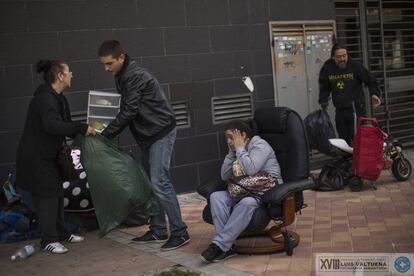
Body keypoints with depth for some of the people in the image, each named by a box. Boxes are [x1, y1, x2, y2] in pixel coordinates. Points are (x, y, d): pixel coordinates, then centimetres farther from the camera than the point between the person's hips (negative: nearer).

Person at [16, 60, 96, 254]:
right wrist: (82, 128, -33)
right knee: (46, 195, -6)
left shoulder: (58, 99, 10)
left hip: (48, 155, 10)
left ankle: (61, 233, 27)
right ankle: (48, 240, 3)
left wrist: (87, 130, 0)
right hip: (35, 156, -10)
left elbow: (64, 126, 14)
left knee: (56, 193, 15)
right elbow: (51, 125, -38)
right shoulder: (45, 98, -22)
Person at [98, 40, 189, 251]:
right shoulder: (122, 77, 11)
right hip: (147, 136, 10)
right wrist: (107, 131, 5)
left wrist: (105, 135, -17)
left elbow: (129, 111, -23)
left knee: (160, 182, -13)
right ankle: (158, 231, 18)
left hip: (160, 132, -10)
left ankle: (180, 233, -8)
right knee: (149, 183, 10)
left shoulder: (135, 76, -20)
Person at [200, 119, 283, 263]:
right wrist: (231, 152, 5)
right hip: (245, 190, 7)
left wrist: (240, 148, -11)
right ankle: (226, 247, -30)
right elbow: (225, 176, 12)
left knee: (246, 202, -40)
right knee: (216, 196, -18)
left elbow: (251, 169, -23)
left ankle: (219, 244, -36)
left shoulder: (260, 145, -6)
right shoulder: (237, 150, 17)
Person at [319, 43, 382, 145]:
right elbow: (324, 87, 19)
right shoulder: (327, 69, 2)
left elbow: (371, 81, 3)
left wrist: (374, 94, -11)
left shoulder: (355, 66, -6)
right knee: (343, 138, 8)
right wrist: (323, 101, 10)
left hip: (356, 108, -4)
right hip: (340, 110, 4)